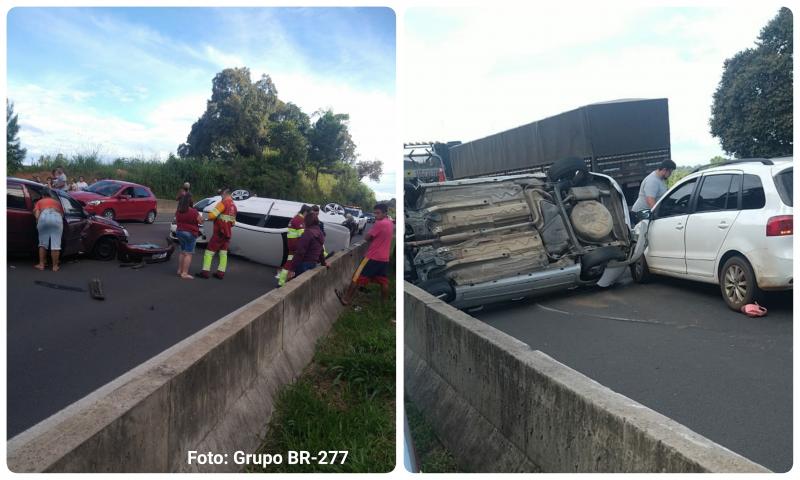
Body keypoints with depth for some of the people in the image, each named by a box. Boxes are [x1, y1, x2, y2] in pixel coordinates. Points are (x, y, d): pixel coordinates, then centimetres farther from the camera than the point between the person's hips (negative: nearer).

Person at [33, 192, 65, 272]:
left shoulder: (39, 202, 32)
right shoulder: (57, 202, 38)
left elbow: (37, 215, 12)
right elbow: (62, 214, 26)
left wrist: (38, 224, 22)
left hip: (44, 216, 0)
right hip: (57, 217, 0)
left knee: (43, 243, 12)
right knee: (56, 244, 1)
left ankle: (41, 264, 13)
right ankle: (55, 266, 3)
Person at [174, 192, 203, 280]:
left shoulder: (178, 211, 4)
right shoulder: (193, 212, -19)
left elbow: (176, 221, 17)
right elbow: (201, 221, -9)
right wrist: (199, 216, 9)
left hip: (179, 232, 8)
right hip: (190, 234, -7)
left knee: (183, 252, 21)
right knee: (188, 254, -3)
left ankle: (179, 270, 25)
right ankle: (184, 273, -4)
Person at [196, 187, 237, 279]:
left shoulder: (224, 202, -13)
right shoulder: (234, 205, 12)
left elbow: (212, 215, -20)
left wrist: (208, 216, 1)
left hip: (219, 232, -8)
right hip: (228, 233, 8)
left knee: (209, 251, -1)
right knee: (223, 252, 11)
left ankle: (205, 272, -2)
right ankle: (221, 273, 11)